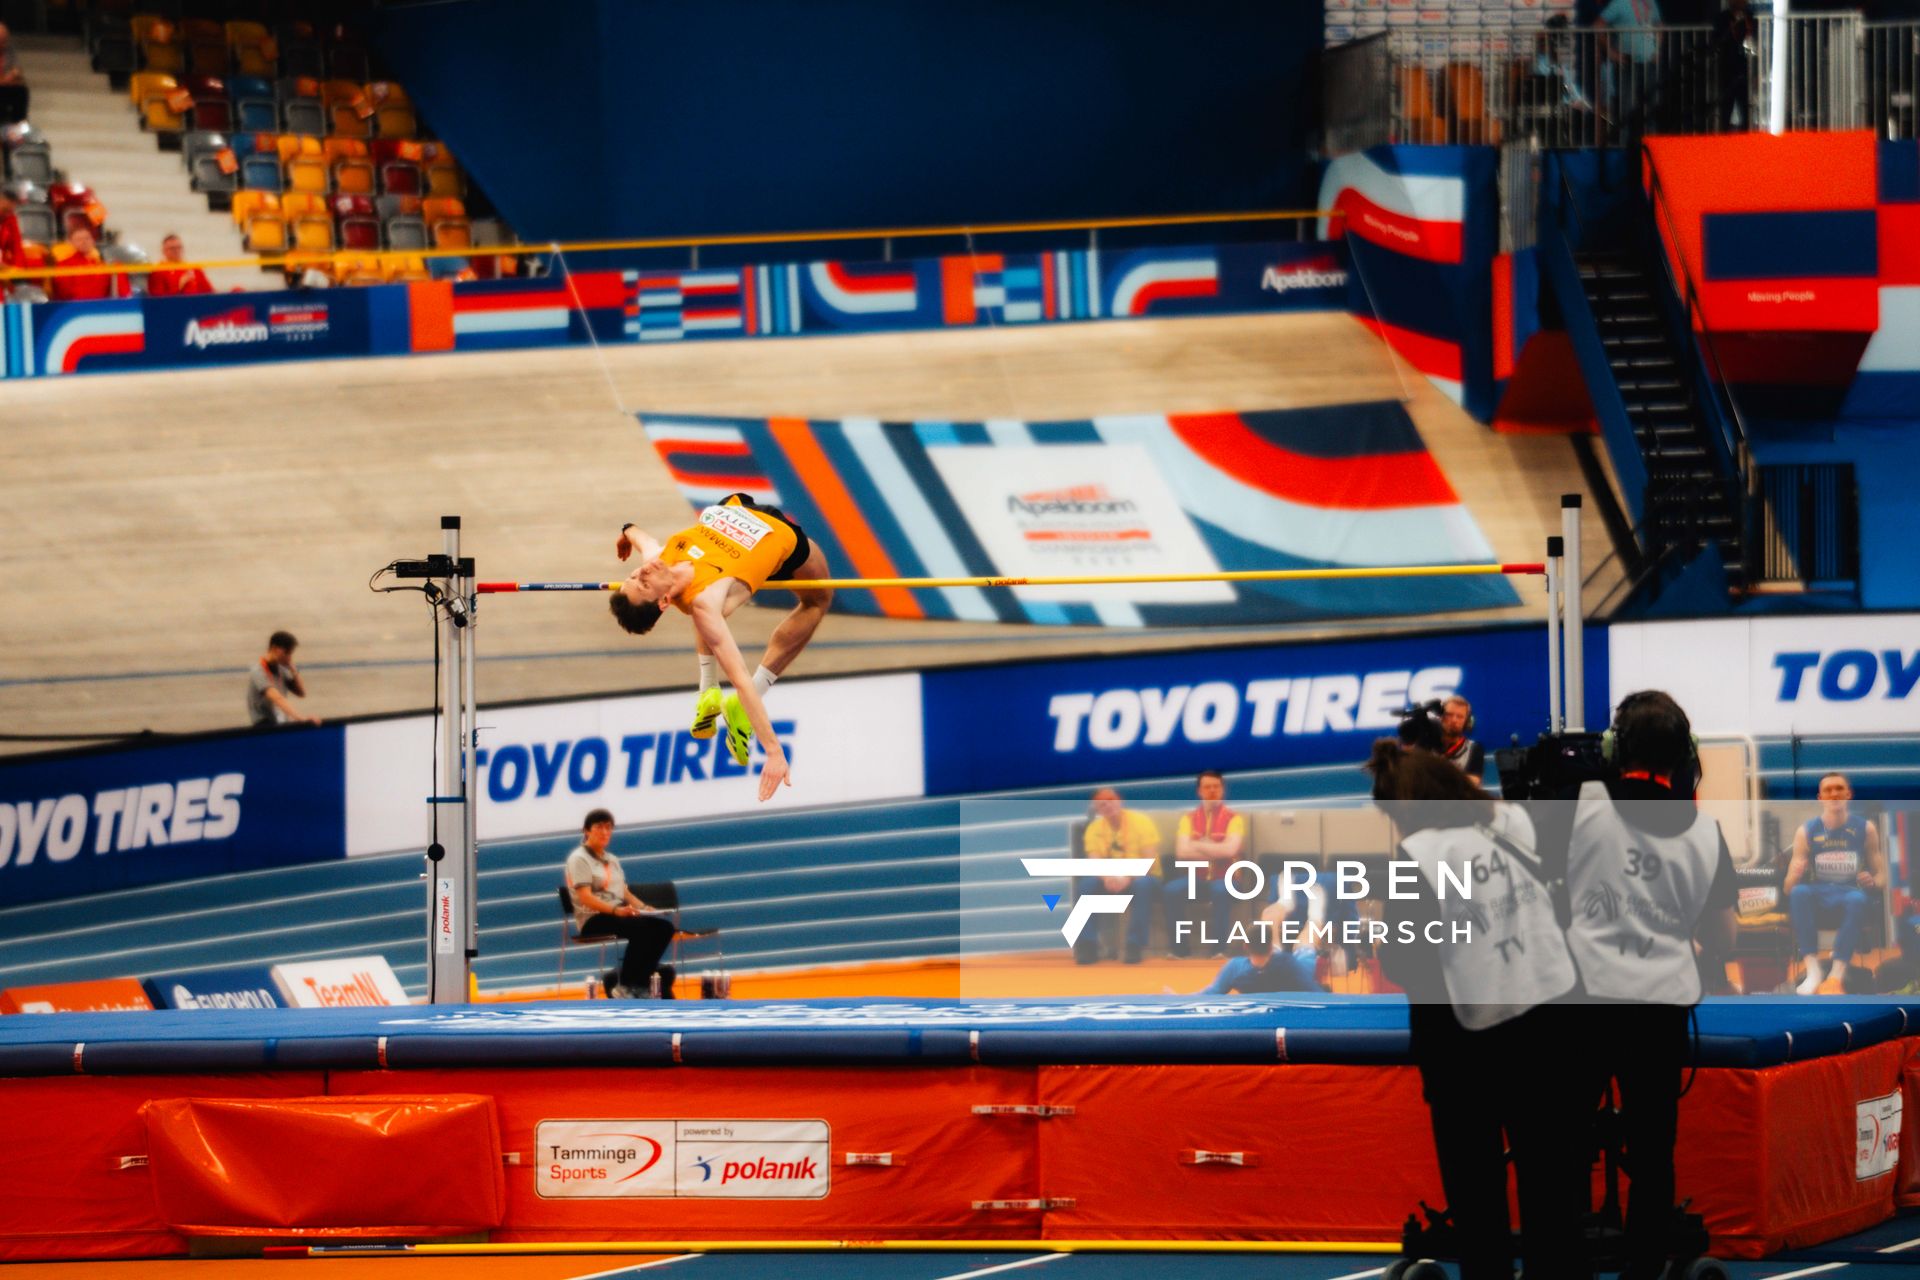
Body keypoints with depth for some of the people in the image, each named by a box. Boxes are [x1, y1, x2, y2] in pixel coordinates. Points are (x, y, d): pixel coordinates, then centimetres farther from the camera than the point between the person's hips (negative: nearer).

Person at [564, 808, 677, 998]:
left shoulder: (612, 860, 24)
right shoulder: (579, 859, -3)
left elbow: (626, 894, 22)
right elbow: (586, 898, -15)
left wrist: (645, 909, 1)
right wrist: (615, 910, -28)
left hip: (620, 915, 8)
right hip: (594, 919, -8)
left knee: (664, 925, -19)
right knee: (642, 928, -34)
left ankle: (639, 981, -18)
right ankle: (626, 985, -26)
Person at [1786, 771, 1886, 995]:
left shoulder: (1865, 829, 4)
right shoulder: (1806, 831, 4)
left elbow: (1881, 878, 7)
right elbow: (1790, 886, 3)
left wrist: (1873, 882, -18)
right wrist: (1795, 875, -22)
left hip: (1852, 892, -1)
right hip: (1820, 895, 1)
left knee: (1857, 899, -38)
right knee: (1798, 893, -34)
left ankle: (1837, 975, -42)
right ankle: (1813, 970, -40)